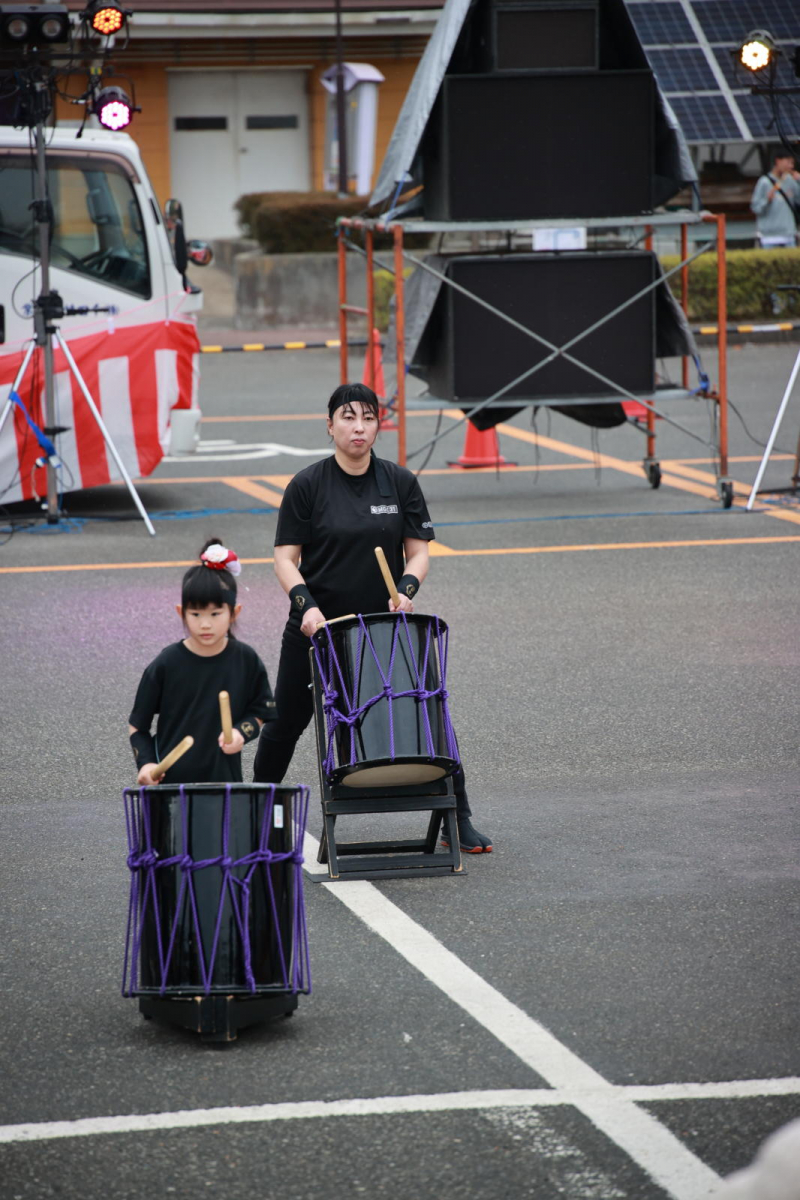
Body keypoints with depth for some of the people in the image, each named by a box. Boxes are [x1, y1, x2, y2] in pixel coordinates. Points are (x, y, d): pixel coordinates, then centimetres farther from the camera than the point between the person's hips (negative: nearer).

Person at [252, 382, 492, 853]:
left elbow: (418, 552, 2)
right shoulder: (308, 486, -5)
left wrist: (406, 591, -18)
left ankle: (459, 821, 1)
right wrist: (306, 606, -21)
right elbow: (286, 558, -5)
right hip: (316, 628, -1)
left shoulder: (400, 482, 1)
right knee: (286, 723, 9)